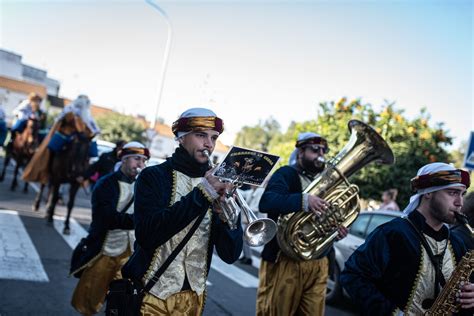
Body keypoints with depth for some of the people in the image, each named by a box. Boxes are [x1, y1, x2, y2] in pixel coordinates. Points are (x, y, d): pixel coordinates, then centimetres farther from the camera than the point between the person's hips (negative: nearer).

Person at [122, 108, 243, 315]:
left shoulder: (215, 185, 2)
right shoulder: (154, 176, -7)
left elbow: (230, 255, -4)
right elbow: (146, 235, -23)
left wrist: (226, 216, -23)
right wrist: (200, 195, -26)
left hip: (193, 297, 3)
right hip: (150, 295, -3)